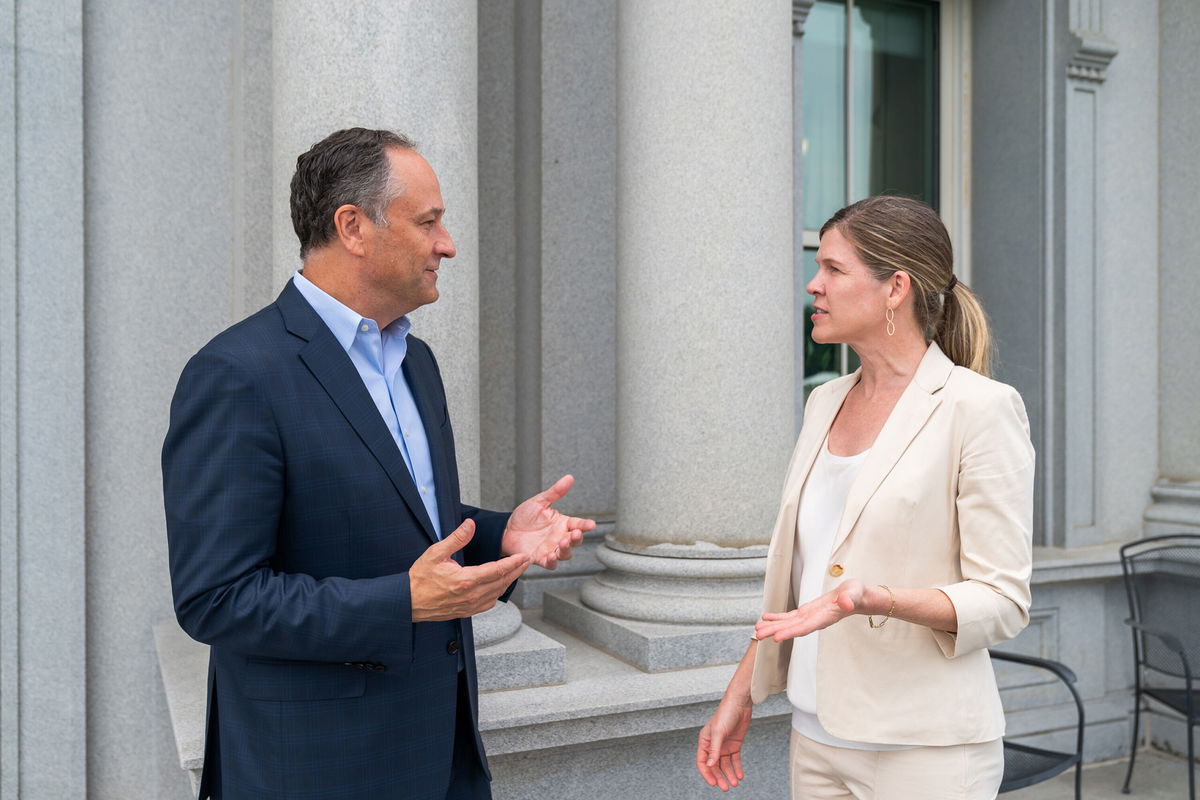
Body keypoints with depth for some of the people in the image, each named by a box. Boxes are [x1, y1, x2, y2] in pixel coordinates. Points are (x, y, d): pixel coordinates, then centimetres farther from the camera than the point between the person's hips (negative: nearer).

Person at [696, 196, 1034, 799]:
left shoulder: (980, 408, -12)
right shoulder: (825, 402, 7)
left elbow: (1003, 601, -13)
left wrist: (879, 601, -29)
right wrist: (741, 692, 12)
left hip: (924, 749, -6)